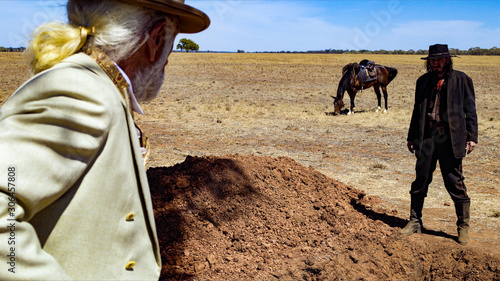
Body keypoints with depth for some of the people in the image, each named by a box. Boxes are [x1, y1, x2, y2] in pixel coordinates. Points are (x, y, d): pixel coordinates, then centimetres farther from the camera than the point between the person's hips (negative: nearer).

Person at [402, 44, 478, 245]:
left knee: (455, 183, 0)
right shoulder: (423, 81, 13)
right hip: (426, 137, 3)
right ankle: (415, 222, 20)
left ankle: (463, 227, 14)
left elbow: (470, 110, 3)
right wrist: (411, 136, 16)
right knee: (420, 181, 7)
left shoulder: (461, 80, 3)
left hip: (450, 139, -3)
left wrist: (472, 137, -3)